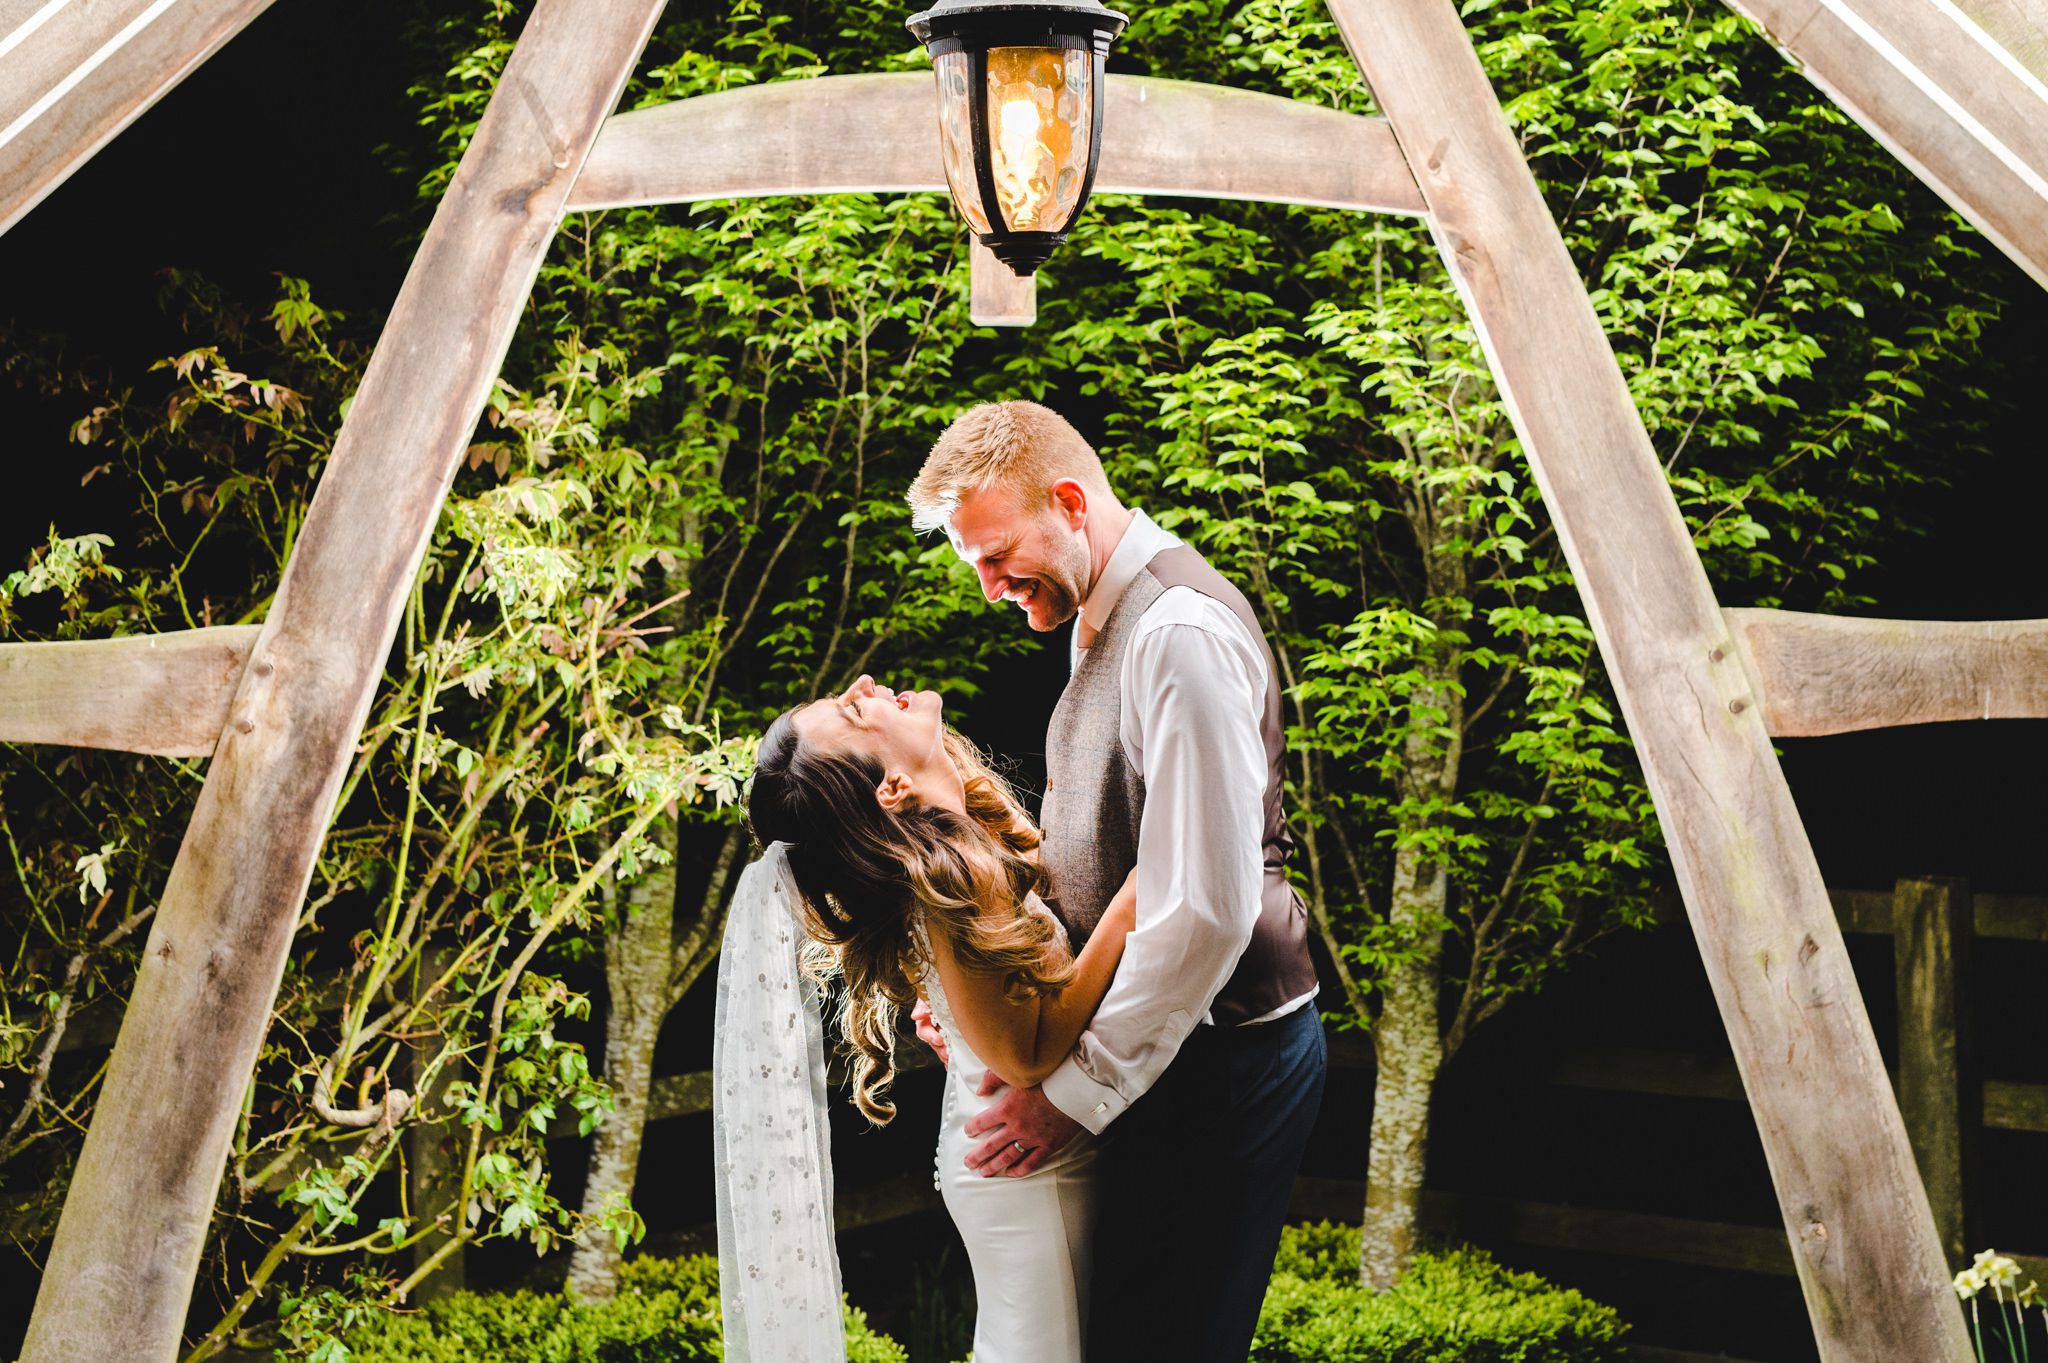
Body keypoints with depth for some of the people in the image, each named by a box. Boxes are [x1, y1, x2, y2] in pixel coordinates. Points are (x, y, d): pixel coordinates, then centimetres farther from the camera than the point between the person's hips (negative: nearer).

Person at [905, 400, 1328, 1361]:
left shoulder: (1181, 632, -20)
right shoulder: (1103, 623, 13)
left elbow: (1207, 910, -25)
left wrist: (1078, 1091, -19)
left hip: (1218, 1059, -10)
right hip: (1166, 1050, 10)